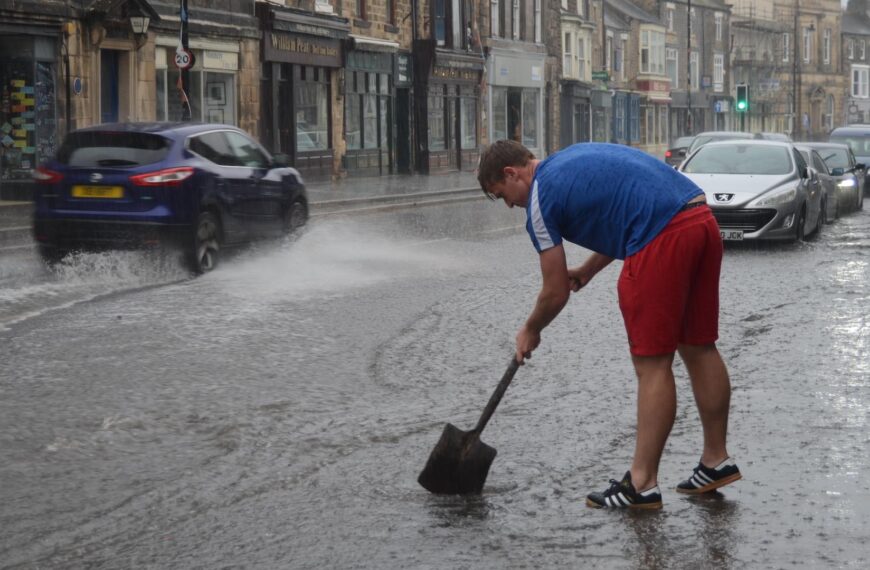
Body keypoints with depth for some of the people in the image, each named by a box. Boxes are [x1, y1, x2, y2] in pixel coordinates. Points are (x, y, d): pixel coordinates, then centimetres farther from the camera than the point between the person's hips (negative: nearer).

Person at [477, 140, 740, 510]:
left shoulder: (541, 197, 1)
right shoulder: (574, 159, 25)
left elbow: (556, 293, 5)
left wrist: (529, 331, 23)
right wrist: (588, 270, 38)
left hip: (664, 237, -9)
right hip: (703, 220, 9)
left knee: (652, 364, -3)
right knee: (699, 348, 17)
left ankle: (642, 484, 2)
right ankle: (717, 460, 26)